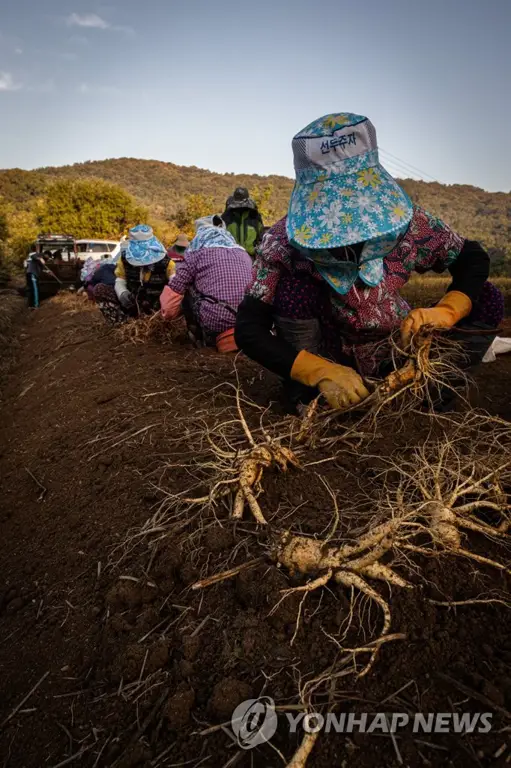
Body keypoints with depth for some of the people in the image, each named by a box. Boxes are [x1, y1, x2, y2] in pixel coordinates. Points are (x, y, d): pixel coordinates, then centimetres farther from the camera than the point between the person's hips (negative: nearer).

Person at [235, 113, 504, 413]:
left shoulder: (410, 224, -16)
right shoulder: (283, 242, -23)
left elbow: (474, 259, -3)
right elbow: (248, 329, -28)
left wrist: (446, 312, -27)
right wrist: (321, 372, -42)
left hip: (396, 354, 2)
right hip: (324, 357, -2)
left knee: (489, 299, -14)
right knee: (293, 287, -30)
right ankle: (309, 397, -15)